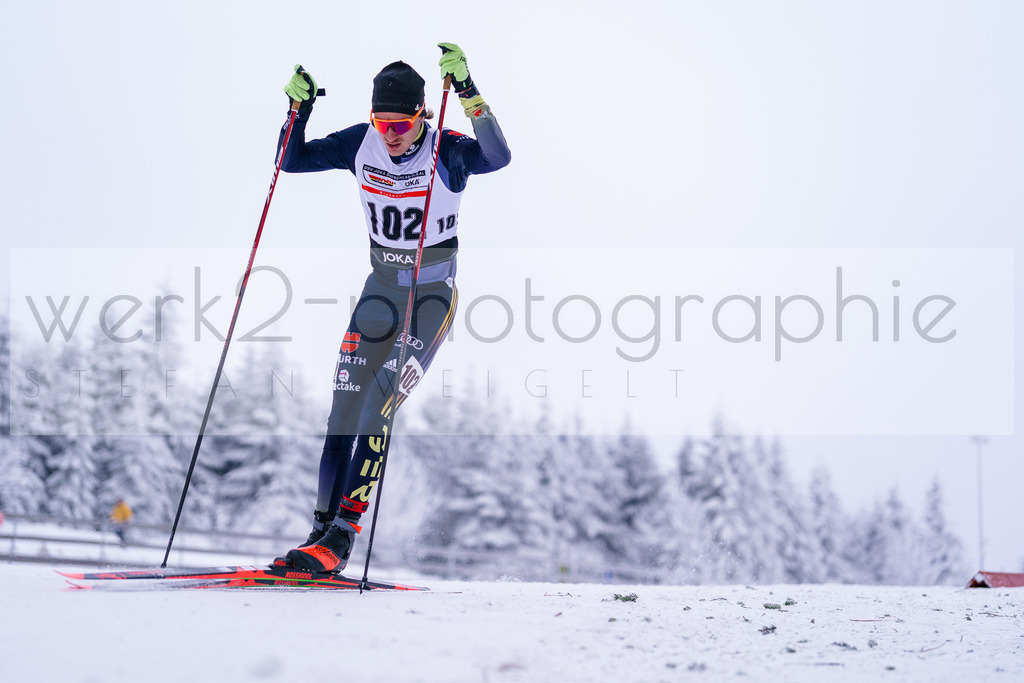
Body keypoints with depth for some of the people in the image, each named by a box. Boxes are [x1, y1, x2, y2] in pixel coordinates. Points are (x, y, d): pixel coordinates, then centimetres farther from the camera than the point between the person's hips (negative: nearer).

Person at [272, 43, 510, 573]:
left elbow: (497, 157, -36)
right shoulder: (361, 144, -4)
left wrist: (468, 93, -45)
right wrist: (299, 109, -16)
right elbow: (293, 161, 1)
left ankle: (341, 538, -16)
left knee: (378, 408, -17)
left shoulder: (446, 151, -17)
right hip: (380, 289, 5)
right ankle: (322, 527, 6)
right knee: (344, 410, -1)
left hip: (432, 295, -5)